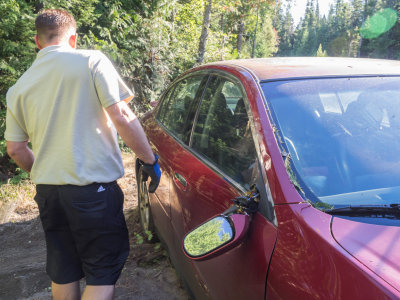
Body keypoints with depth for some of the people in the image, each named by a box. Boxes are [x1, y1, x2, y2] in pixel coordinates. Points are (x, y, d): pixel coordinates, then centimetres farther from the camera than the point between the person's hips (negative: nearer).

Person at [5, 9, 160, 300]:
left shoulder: (19, 87, 9)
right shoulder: (91, 61, -6)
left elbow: (15, 149, 10)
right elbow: (122, 116, -14)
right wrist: (150, 160, -5)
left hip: (48, 191, 6)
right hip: (93, 188, -6)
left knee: (62, 274, 20)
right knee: (103, 274, 8)